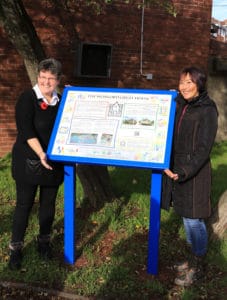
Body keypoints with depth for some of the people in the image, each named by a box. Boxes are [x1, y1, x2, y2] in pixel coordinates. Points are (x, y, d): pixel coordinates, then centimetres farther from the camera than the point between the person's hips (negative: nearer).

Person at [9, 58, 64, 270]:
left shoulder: (61, 101, 6)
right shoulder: (28, 98, -10)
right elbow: (26, 131, -20)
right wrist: (41, 154, -32)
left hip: (53, 163, 5)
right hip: (29, 161, -4)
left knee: (48, 203, 12)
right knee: (24, 204, 2)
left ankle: (44, 242, 29)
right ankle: (15, 249, 14)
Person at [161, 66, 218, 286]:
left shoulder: (207, 110, -12)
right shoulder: (179, 106, 9)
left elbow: (203, 148, -16)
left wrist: (184, 172, -24)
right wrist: (172, 168, 4)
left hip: (195, 172, -7)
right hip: (176, 168, 7)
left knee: (194, 219, 1)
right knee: (185, 216, 16)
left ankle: (198, 267, 17)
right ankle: (192, 258, 32)